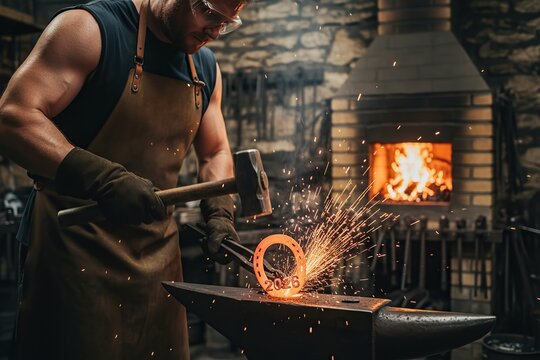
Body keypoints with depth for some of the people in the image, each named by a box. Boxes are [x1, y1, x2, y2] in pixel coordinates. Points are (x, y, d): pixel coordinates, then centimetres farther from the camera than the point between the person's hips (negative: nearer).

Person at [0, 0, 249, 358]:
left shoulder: (206, 68, 10)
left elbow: (215, 152, 20)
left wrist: (219, 214, 1)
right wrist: (103, 177, -32)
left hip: (159, 257, 6)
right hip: (77, 248, -5)